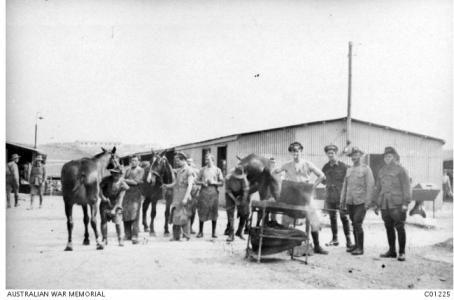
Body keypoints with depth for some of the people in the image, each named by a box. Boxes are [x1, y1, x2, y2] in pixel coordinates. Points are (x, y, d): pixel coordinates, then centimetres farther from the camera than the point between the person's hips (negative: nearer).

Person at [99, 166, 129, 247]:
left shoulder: (122, 184, -14)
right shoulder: (107, 180, -11)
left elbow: (120, 198, -15)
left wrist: (114, 209, -21)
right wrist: (102, 197, -19)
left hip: (116, 204, -1)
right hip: (105, 202, 1)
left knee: (118, 221, -11)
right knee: (103, 220, -3)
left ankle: (120, 240, -2)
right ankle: (104, 239, 10)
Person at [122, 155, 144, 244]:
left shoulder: (140, 170, 3)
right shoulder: (128, 170, 20)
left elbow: (136, 181, -7)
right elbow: (123, 182, 18)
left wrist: (126, 180, -3)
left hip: (136, 194, -5)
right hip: (127, 193, 5)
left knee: (134, 215, -12)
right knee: (125, 214, 2)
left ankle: (135, 237, -12)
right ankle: (128, 235, 13)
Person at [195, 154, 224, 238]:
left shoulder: (217, 170, 7)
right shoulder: (202, 170, 12)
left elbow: (222, 183, 4)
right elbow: (197, 181, 12)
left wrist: (214, 182, -10)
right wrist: (202, 183, -7)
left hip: (213, 192, -1)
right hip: (203, 192, 1)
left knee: (214, 212, 0)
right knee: (202, 212, -1)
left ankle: (214, 232, 8)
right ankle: (200, 232, 8)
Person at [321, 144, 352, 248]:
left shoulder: (343, 166, -4)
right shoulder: (325, 167, 9)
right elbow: (322, 180, 19)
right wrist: (327, 184, 3)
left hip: (341, 196, -4)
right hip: (330, 196, 5)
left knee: (344, 217, -2)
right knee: (332, 217, 10)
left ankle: (348, 239, 3)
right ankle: (334, 239, 19)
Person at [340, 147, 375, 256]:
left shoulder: (366, 169, -2)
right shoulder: (349, 170, 14)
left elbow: (370, 185, -7)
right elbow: (344, 186, 17)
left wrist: (368, 201, -14)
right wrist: (342, 201, 14)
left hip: (361, 202, -5)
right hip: (350, 202, 5)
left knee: (357, 224, -11)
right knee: (354, 224, 10)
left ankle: (360, 248, -3)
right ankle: (356, 245, 22)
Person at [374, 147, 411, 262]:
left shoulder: (401, 170, -2)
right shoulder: (382, 171, 16)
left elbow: (406, 187, -6)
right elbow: (378, 188, 21)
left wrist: (406, 203, -12)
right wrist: (377, 203, 17)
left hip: (397, 204, -6)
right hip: (385, 204, 6)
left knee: (399, 227, -5)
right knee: (389, 227, 9)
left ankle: (402, 253, 1)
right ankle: (392, 251, 17)